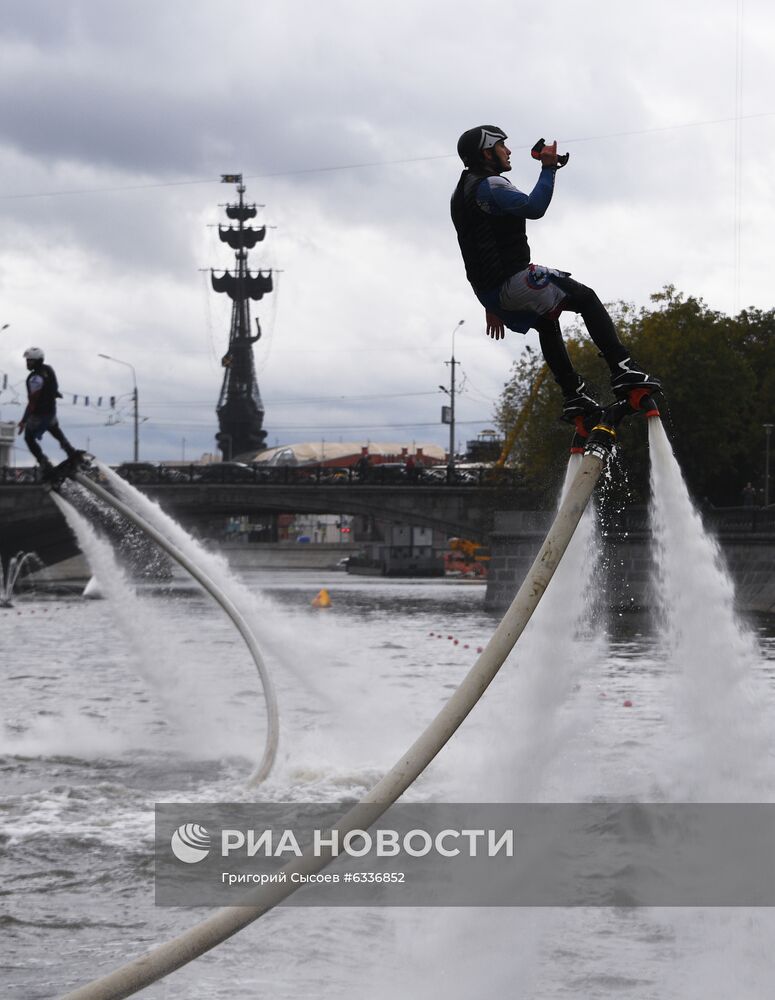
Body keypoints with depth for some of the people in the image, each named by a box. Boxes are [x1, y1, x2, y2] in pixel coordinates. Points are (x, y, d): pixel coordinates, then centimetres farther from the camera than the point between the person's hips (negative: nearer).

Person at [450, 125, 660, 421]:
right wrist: (548, 169, -18)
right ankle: (623, 370, -15)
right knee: (587, 299, -3)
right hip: (513, 281, -10)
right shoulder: (490, 185, -12)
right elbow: (534, 207, -29)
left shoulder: (462, 194, 20)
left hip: (488, 290, 10)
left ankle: (574, 396, 26)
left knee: (546, 324, 30)